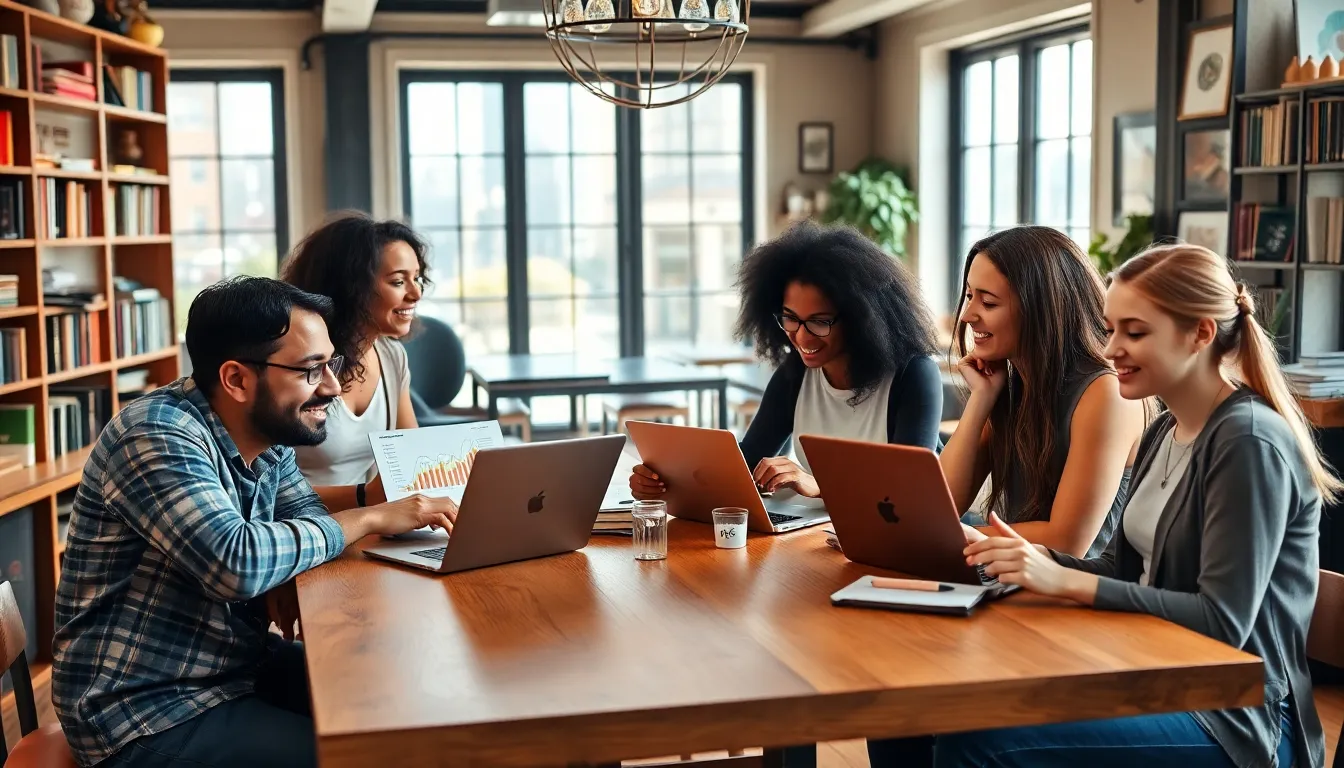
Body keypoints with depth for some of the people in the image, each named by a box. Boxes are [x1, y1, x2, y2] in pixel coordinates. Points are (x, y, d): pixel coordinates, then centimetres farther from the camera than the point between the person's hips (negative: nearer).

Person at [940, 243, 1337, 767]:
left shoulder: (1248, 443, -17)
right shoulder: (1165, 432, 10)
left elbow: (1224, 620, -22)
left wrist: (1065, 581, -27)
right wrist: (1038, 559, -6)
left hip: (1232, 720, -8)